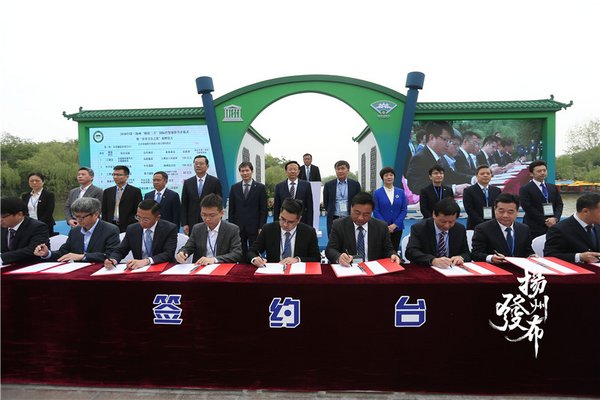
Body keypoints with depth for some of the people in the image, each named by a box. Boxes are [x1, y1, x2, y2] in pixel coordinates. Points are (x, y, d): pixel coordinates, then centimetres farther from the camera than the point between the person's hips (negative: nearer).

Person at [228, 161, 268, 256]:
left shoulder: (260, 187, 0)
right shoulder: (234, 188, 7)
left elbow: (263, 210, -2)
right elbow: (231, 209, 9)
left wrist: (261, 227, -7)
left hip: (254, 227, -2)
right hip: (238, 227, 2)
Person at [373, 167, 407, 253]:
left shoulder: (401, 192, 6)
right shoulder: (377, 193, -1)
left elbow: (404, 210, 2)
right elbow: (376, 211, -5)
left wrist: (395, 225, -9)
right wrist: (386, 226, -12)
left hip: (397, 228, 2)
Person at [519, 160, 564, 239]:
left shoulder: (553, 188, 17)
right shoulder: (525, 189, -4)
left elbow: (559, 204, 12)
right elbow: (528, 208, -10)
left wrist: (555, 218, -7)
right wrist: (545, 221, -13)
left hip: (552, 226, 5)